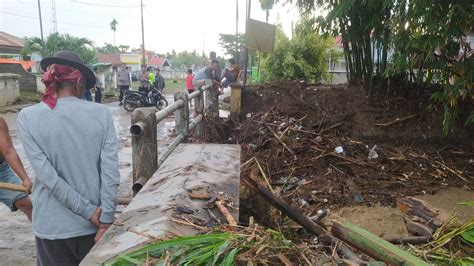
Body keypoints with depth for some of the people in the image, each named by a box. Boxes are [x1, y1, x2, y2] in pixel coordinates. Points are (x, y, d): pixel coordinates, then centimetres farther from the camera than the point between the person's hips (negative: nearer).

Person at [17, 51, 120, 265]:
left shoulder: (28, 117, -10)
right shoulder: (101, 113, -10)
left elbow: (48, 177, -15)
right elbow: (111, 172, -13)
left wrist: (90, 213, -10)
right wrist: (105, 221, -7)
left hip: (53, 226, 0)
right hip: (93, 224, 1)